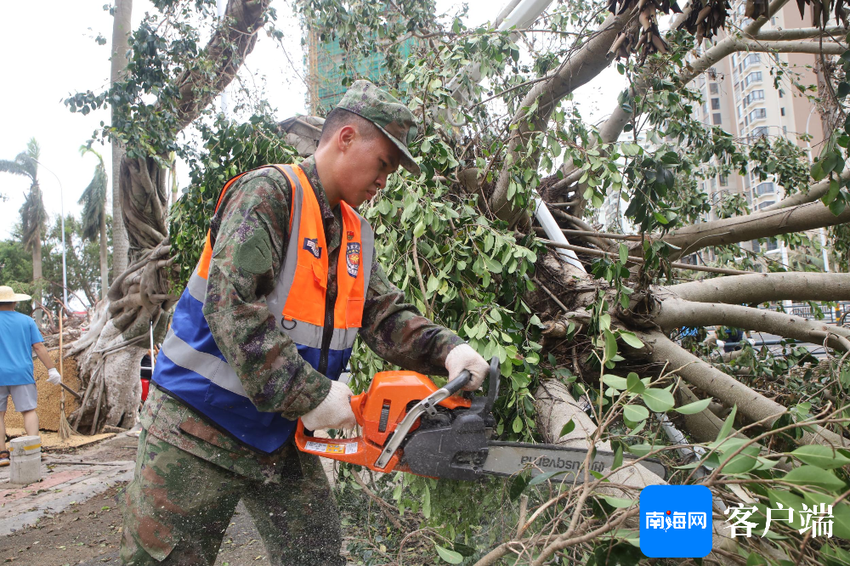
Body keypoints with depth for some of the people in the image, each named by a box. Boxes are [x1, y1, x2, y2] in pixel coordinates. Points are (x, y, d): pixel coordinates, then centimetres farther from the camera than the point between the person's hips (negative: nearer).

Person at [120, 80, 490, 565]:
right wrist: (310, 395, -27)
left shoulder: (358, 235, 10)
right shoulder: (268, 192, -16)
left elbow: (387, 315, 4)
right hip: (199, 429, -7)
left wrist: (447, 349, -14)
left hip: (284, 436, 8)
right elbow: (232, 306, -27)